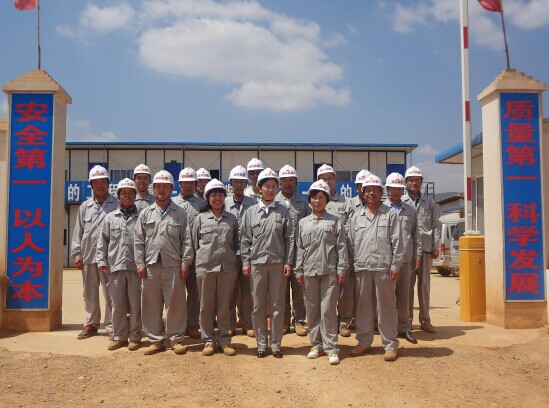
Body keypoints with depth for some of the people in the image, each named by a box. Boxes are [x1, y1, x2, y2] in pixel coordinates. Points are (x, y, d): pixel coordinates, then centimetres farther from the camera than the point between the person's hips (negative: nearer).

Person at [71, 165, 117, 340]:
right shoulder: (85, 206, 13)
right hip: (88, 256, 5)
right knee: (90, 293, 13)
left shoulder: (116, 205, -2)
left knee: (110, 293, -1)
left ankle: (111, 326, 6)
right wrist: (76, 253, 6)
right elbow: (78, 231, 12)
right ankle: (91, 324, 24)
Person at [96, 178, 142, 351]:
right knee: (117, 303, 7)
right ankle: (119, 336, 17)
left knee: (136, 303, 2)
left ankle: (135, 336, 12)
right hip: (115, 266, 2)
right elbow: (103, 241, 12)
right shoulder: (110, 218, 12)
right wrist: (102, 260, 2)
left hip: (135, 266, -2)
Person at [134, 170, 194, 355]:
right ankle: (156, 340, 18)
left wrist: (185, 263, -6)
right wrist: (140, 263, 0)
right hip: (151, 266, 2)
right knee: (151, 305, 7)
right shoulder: (145, 214, 10)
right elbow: (139, 241, 7)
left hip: (173, 266, -2)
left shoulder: (180, 213, 4)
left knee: (175, 304, 2)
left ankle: (177, 339, 14)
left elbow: (186, 240, 1)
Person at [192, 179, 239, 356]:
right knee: (206, 306, 6)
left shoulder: (232, 219, 9)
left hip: (227, 268, 1)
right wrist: (200, 261, 4)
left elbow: (236, 244, 12)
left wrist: (235, 264, 6)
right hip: (205, 268, -1)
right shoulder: (200, 219, 5)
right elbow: (195, 244, 7)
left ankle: (224, 340, 17)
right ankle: (208, 340, 16)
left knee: (224, 306, 7)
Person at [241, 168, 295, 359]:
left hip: (278, 263, -1)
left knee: (277, 306, 5)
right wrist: (245, 261, 0)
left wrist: (288, 262, -4)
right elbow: (245, 239, 6)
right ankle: (261, 344, 16)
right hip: (257, 263, 1)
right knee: (258, 306, 6)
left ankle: (276, 344, 15)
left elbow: (290, 238, 2)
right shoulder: (251, 212, 6)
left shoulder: (283, 211, 4)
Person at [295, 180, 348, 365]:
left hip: (329, 271, -3)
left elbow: (341, 247, 0)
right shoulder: (303, 223, 10)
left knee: (328, 310, -3)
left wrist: (341, 269, -5)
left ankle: (331, 347, 5)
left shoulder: (335, 221, 3)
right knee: (312, 309, 8)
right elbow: (300, 248, 10)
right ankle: (317, 344, 20)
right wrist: (299, 271, 6)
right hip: (310, 272, 3)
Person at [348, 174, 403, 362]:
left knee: (386, 306, 1)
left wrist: (395, 265, -7)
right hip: (362, 268, 4)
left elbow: (397, 242, -1)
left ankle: (390, 345, 10)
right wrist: (351, 265, 8)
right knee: (363, 306, 10)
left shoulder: (390, 215, 3)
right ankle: (364, 341, 21)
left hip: (384, 267, -3)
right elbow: (351, 243, 14)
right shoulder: (357, 217, 13)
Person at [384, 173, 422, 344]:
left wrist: (417, 256, 9)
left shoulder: (410, 210, 15)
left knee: (404, 295, 7)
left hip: (405, 258, 3)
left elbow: (415, 234, 16)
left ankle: (404, 328, 15)